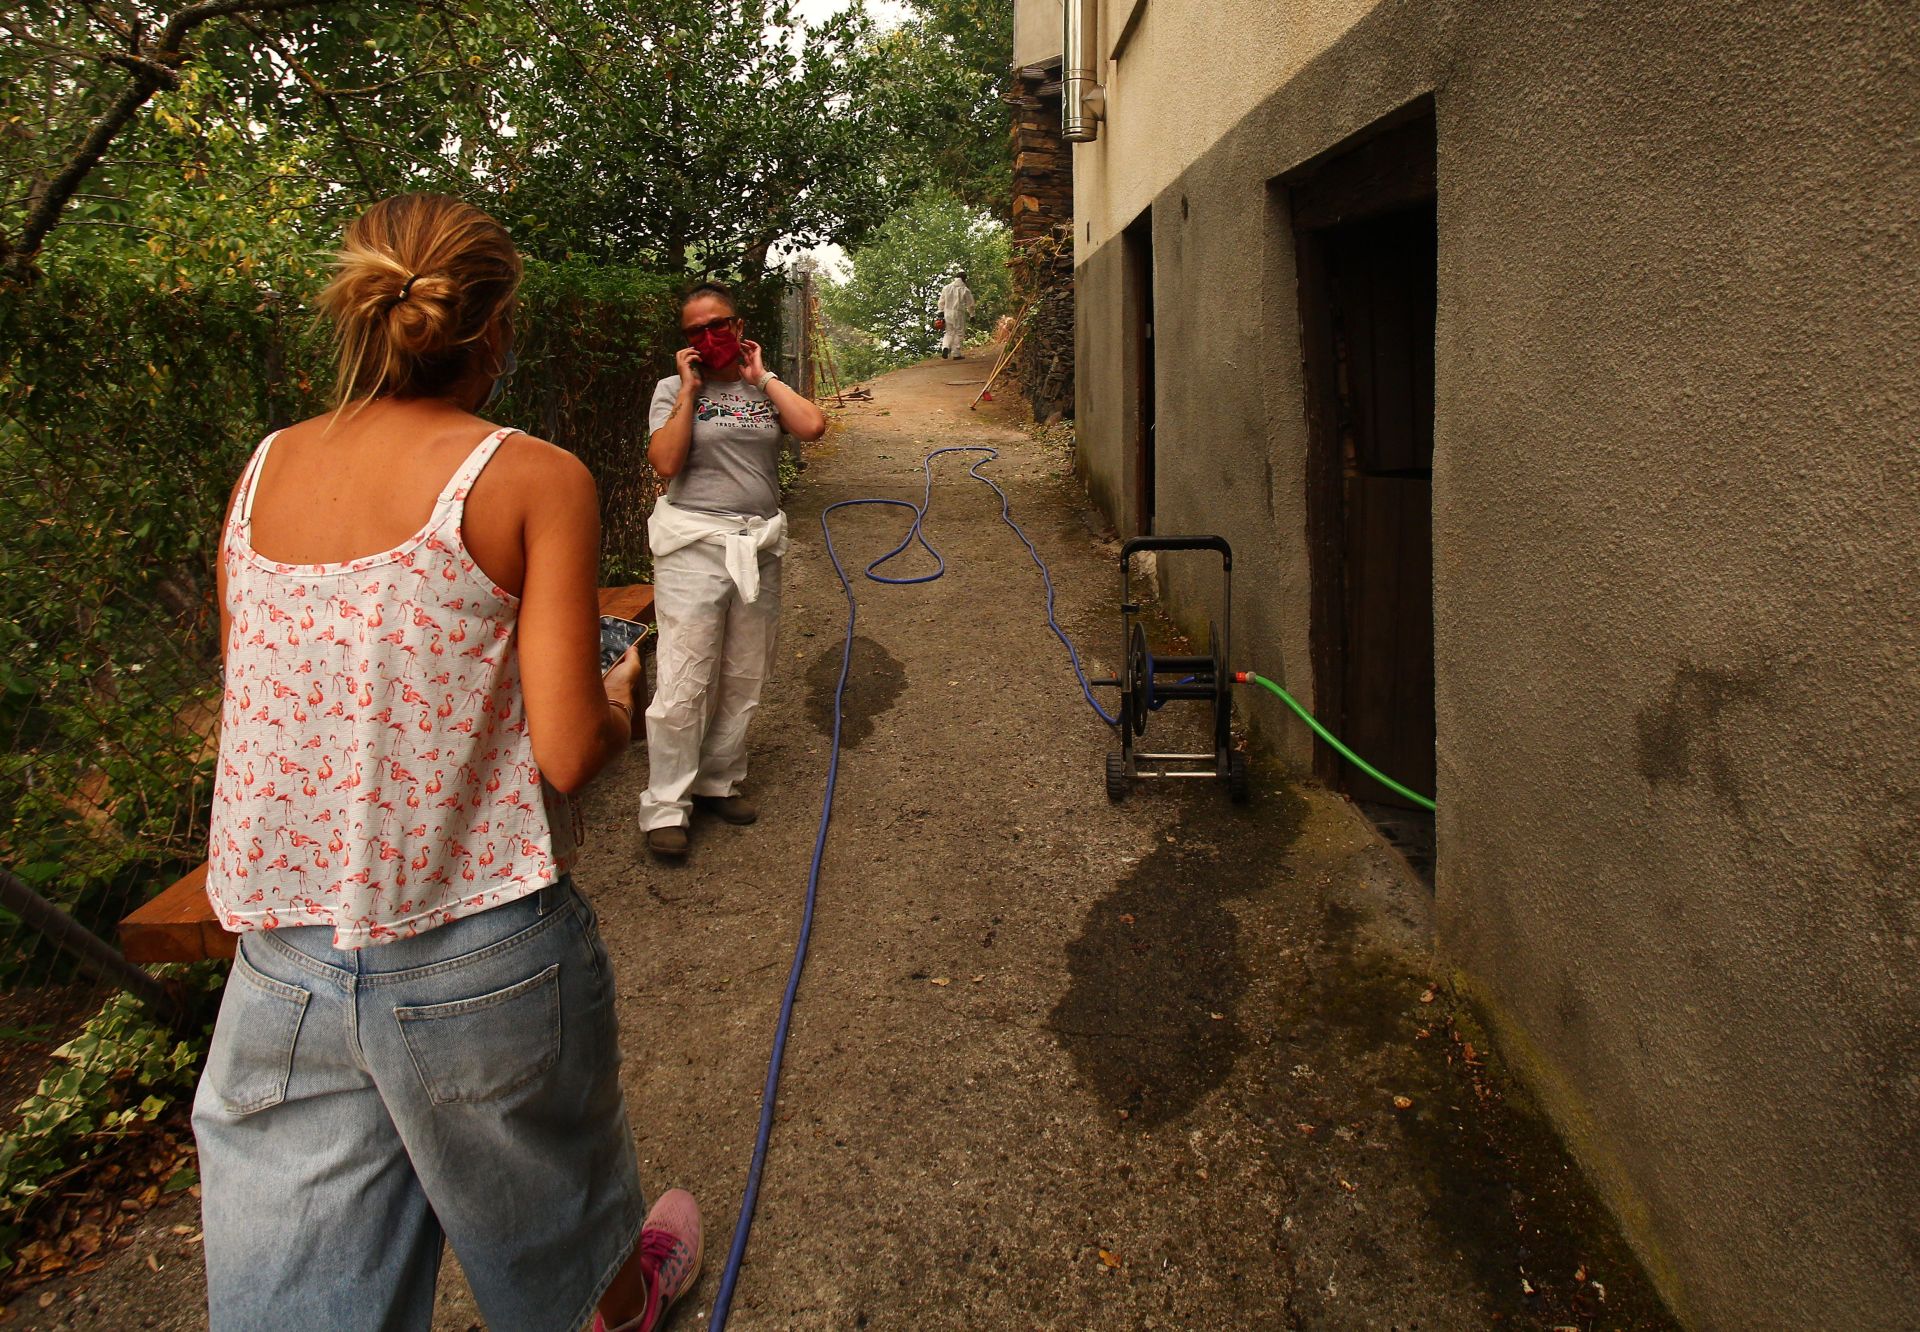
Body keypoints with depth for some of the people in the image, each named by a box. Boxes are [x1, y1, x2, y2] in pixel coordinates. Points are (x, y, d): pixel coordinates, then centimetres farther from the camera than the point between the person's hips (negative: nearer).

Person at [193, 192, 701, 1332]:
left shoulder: (263, 472, 2)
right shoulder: (536, 479, -13)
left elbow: (265, 707, 7)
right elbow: (567, 752, -17)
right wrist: (624, 701, 5)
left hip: (282, 954, 4)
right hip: (477, 951, -3)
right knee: (553, 1203, 27)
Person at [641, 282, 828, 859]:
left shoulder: (765, 386, 11)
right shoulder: (674, 388, 1)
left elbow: (812, 426, -9)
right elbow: (665, 462, -15)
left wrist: (761, 377, -3)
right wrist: (691, 388, -10)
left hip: (758, 547, 5)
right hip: (694, 545, -4)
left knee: (743, 678, 12)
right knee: (684, 680, -7)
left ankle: (717, 782, 28)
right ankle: (665, 807, 3)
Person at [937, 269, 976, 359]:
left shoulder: (946, 288, 3)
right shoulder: (965, 290, -8)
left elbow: (941, 302, 10)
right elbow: (970, 305, -1)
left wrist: (941, 311, 21)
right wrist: (972, 314, 13)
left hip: (947, 313, 4)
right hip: (959, 314, -4)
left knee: (949, 332, 18)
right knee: (959, 333, 8)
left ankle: (945, 347, -5)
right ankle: (956, 354, 10)